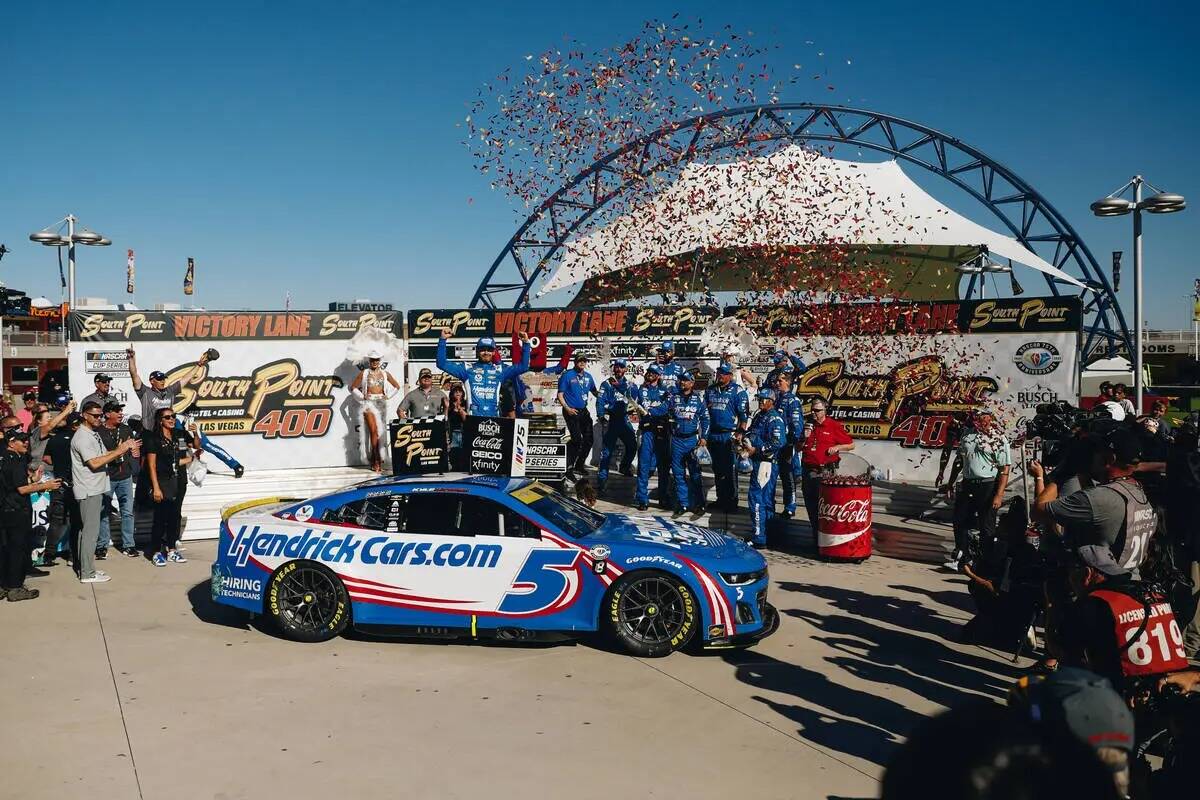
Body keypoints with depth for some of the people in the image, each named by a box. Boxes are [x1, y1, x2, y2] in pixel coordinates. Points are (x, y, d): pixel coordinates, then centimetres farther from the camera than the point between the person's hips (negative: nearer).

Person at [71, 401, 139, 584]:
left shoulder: (94, 434, 15)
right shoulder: (82, 437, -15)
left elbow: (104, 455, 11)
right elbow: (94, 463, -23)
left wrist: (125, 449, -3)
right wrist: (120, 451, -22)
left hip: (95, 488, 10)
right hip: (88, 490, -10)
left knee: (86, 529, 14)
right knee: (91, 530, -7)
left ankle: (84, 568, 21)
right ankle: (87, 573, -3)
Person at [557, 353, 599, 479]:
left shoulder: (588, 376, 11)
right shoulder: (567, 375, -7)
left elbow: (594, 392, 19)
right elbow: (560, 395, -7)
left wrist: (601, 393, -2)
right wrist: (567, 408, -20)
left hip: (584, 411, 7)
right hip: (572, 411, -7)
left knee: (589, 438, 9)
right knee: (577, 439, -17)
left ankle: (579, 465, 26)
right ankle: (569, 468, -8)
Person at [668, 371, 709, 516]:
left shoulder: (698, 399, 2)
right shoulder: (674, 397, 7)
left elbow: (705, 418, 4)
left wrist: (704, 437, -1)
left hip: (692, 439, -2)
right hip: (677, 439, 2)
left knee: (695, 473, -1)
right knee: (678, 473, 5)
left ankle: (699, 504, 7)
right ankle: (682, 503, 13)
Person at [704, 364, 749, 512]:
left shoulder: (737, 391, -4)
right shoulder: (710, 390, 13)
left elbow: (744, 414, -6)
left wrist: (740, 432, -12)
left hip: (729, 435, -6)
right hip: (713, 435, 6)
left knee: (730, 470, -5)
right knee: (717, 470, 12)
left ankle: (732, 500, 2)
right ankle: (720, 498, 21)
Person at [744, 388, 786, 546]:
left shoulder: (775, 418, -14)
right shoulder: (759, 416, 15)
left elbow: (778, 442, -25)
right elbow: (751, 433, 28)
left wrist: (756, 450, -20)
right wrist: (746, 441, 5)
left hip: (767, 463, -10)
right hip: (758, 462, 10)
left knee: (756, 497, -12)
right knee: (767, 499, 16)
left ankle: (759, 537, -10)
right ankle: (769, 531, 26)